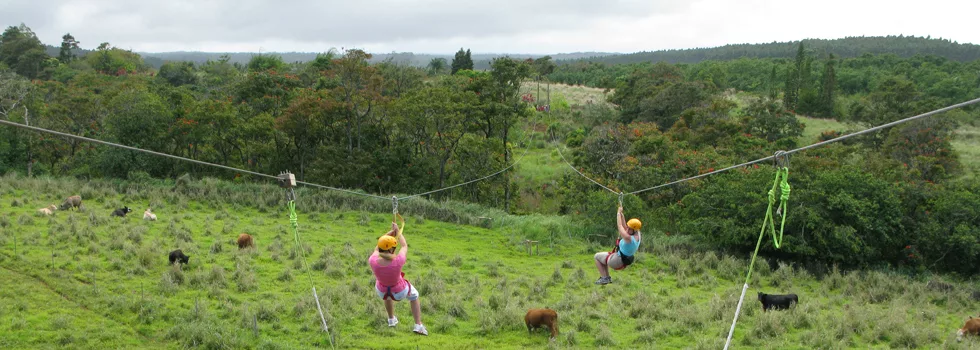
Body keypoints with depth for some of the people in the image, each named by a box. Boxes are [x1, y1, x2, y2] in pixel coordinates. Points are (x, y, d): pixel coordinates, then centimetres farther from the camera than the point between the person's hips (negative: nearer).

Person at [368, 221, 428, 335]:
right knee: (414, 295, 32)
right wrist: (398, 231, -1)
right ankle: (418, 325, 23)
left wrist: (391, 231, -4)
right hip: (399, 292, -2)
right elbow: (405, 246, -16)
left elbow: (378, 247, -10)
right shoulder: (398, 261, -39)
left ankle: (391, 319, 54)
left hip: (381, 291, 2)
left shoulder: (372, 261, -33)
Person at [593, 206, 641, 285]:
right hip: (625, 260, 9)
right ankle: (607, 277, 27)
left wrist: (618, 213, -11)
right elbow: (624, 226, 3)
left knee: (597, 256, 11)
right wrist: (621, 214, 2)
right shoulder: (638, 235, -8)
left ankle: (604, 278, 6)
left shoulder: (628, 238, -33)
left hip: (617, 262, -9)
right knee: (604, 255, 30)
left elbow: (620, 226, -22)